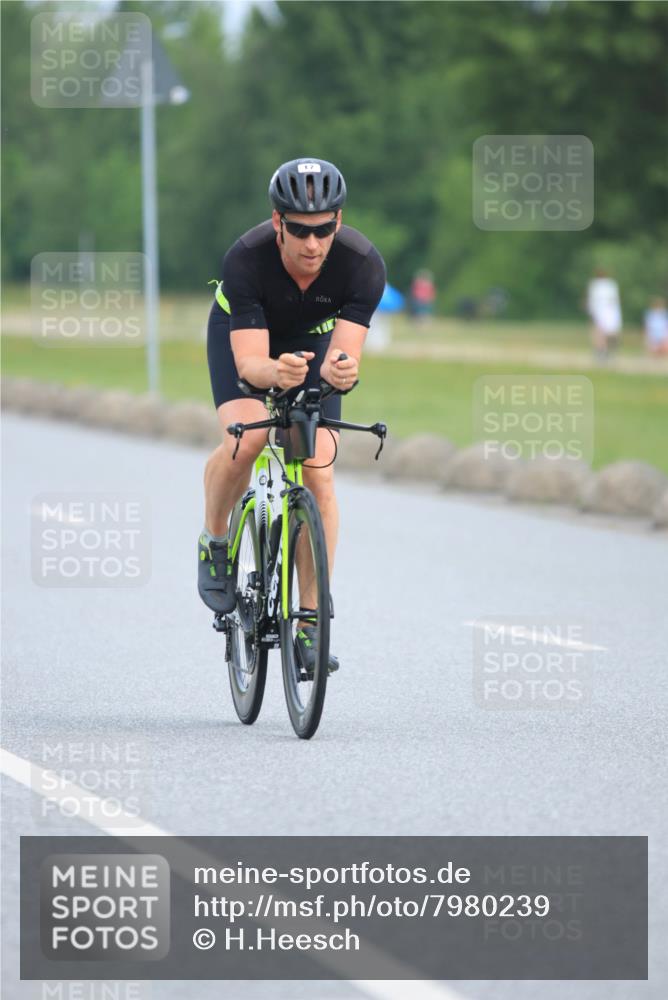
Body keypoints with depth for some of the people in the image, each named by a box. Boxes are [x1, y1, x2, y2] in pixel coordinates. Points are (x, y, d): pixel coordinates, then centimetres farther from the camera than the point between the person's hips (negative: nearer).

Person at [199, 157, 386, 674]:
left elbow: (346, 354, -35)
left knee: (318, 469, -13)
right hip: (243, 334, -1)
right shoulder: (246, 259, -37)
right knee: (246, 439, -29)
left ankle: (310, 625, -7)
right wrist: (276, 372, -62)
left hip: (313, 338, 2)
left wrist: (338, 369, -58)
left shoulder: (363, 263, -33)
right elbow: (249, 362, -40)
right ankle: (214, 543, 1)